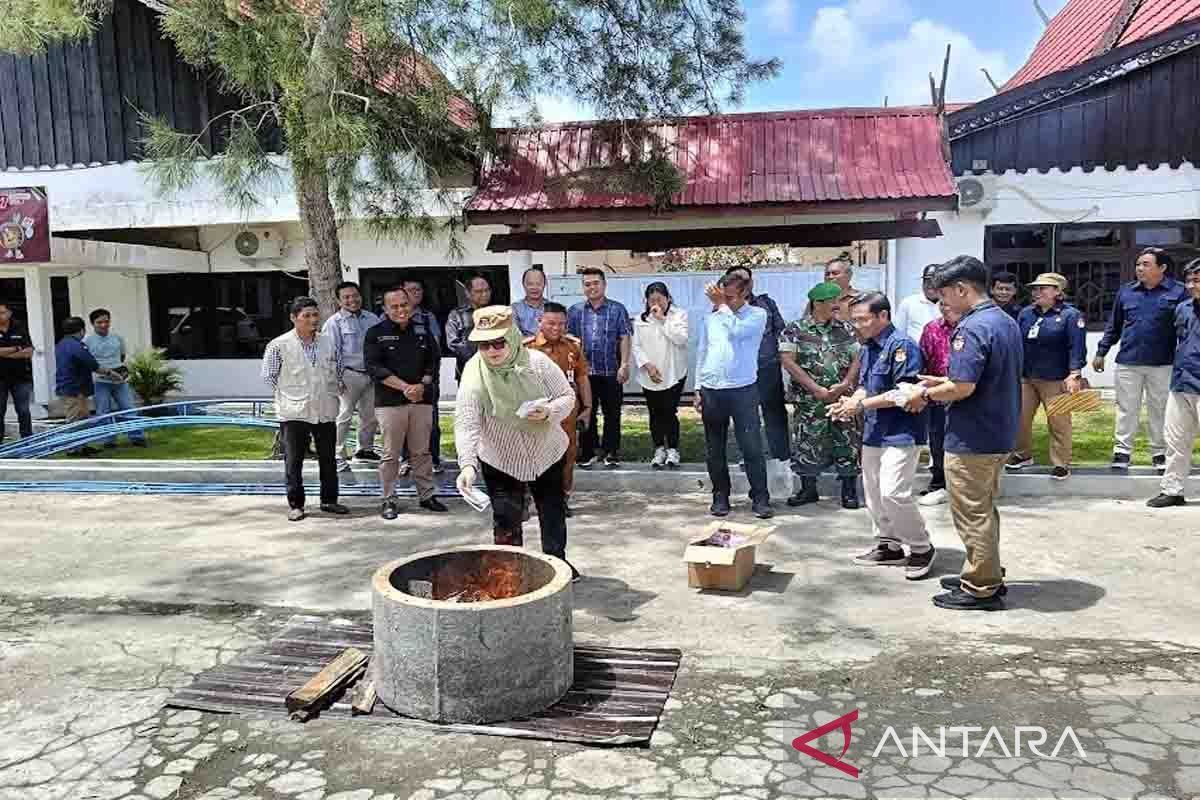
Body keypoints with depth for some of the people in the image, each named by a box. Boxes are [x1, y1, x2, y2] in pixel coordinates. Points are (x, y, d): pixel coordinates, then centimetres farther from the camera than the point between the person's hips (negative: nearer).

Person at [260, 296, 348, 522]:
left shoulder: (330, 342, 4)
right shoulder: (278, 345, -8)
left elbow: (339, 371, 17)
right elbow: (268, 375, 0)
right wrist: (289, 395, 1)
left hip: (326, 412, 4)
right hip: (294, 413, -3)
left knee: (328, 459, 11)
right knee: (293, 461, 3)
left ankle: (329, 500, 25)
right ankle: (295, 504, 14)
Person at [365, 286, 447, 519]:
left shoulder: (423, 332, 11)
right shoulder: (376, 334, 0)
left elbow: (434, 361, 10)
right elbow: (374, 366, -9)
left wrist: (422, 385, -8)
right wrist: (405, 387, -16)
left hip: (422, 400, 3)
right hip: (389, 402, -3)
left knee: (422, 451, 9)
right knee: (391, 453, 1)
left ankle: (427, 495, 19)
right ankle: (389, 500, 11)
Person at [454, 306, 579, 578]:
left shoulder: (537, 362, -19)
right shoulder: (474, 374, -22)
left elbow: (567, 396, -8)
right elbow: (466, 423, -29)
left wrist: (549, 411, -29)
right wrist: (468, 464, -43)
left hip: (546, 452, 2)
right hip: (499, 460, -2)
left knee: (553, 511, 16)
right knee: (506, 519, 1)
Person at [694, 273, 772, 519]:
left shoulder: (757, 315, -1)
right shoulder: (711, 318, 11)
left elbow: (736, 331, -21)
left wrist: (721, 305, -12)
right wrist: (698, 388, 10)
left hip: (743, 390, -4)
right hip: (711, 390, 4)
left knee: (752, 447, -4)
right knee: (714, 449, 9)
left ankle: (760, 498, 6)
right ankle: (720, 496, 21)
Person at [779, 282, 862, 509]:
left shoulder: (845, 330, 9)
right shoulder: (795, 330, -2)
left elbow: (856, 360, 7)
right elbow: (788, 361, -9)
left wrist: (844, 384, -11)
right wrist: (816, 389, -13)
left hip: (843, 398, 3)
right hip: (809, 401, -2)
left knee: (847, 443, 2)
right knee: (806, 443, 2)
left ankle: (849, 490, 15)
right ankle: (808, 489, 18)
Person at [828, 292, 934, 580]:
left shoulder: (901, 345, -16)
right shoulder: (868, 348, 13)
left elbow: (905, 392, -22)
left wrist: (862, 405, -19)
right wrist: (851, 402, -2)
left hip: (901, 434, -9)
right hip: (874, 432, 9)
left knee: (893, 492, -14)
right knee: (873, 492, 13)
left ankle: (921, 548, 5)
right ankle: (889, 545, 28)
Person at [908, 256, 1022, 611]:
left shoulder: (972, 328, -22)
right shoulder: (1007, 322, 10)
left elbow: (963, 387, -27)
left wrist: (927, 395, -10)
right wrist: (941, 382, 13)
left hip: (973, 439, -10)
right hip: (1000, 433, 10)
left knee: (972, 513, 3)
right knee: (984, 508, 21)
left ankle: (981, 588, 13)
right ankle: (987, 574, 33)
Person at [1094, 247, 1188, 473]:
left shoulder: (1178, 292, -2)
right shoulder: (1126, 292, 7)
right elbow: (1113, 326, 14)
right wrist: (1101, 353, 13)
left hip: (1162, 365, -2)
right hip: (1127, 363, 2)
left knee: (1160, 410, 9)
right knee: (1126, 409, 6)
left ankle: (1160, 453, 19)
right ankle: (1122, 451, 12)